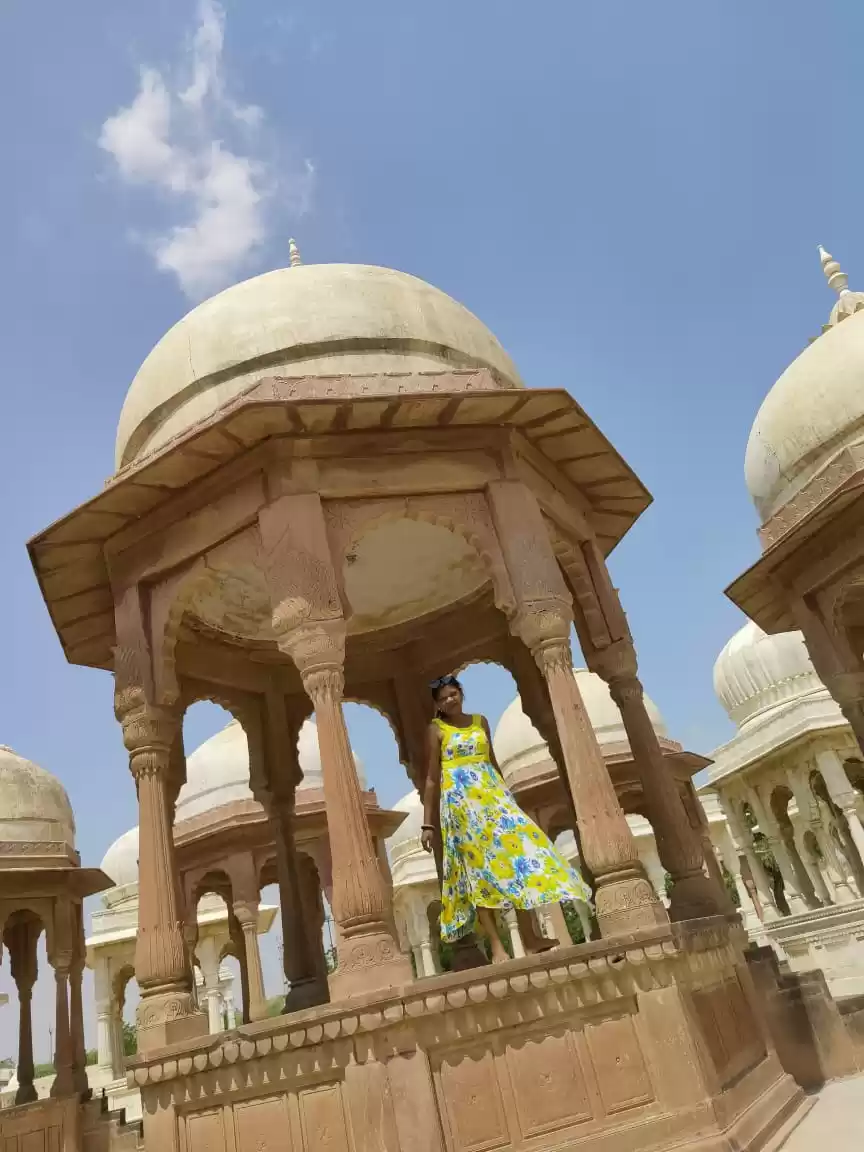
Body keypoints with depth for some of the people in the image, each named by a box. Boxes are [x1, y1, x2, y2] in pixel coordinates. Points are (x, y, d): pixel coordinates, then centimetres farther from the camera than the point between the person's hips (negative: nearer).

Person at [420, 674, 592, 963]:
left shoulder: (480, 721, 13)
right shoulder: (436, 729, 1)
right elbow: (432, 779, 0)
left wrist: (505, 794, 20)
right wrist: (427, 824, -4)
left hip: (492, 794, 5)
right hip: (460, 801, -4)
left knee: (517, 847, -6)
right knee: (480, 868, -7)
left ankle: (530, 938, 0)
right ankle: (497, 947, -6)